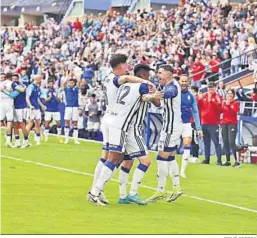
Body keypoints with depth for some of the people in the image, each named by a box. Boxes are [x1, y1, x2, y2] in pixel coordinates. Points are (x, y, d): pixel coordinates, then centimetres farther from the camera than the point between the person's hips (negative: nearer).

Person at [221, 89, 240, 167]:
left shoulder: (236, 103, 2)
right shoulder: (223, 102, 15)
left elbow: (234, 111, -14)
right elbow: (220, 111, 4)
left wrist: (228, 105, -19)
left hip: (232, 124, -5)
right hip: (224, 124, 5)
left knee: (231, 142, -16)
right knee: (225, 143, 2)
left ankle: (237, 161, -18)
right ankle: (228, 161, 6)